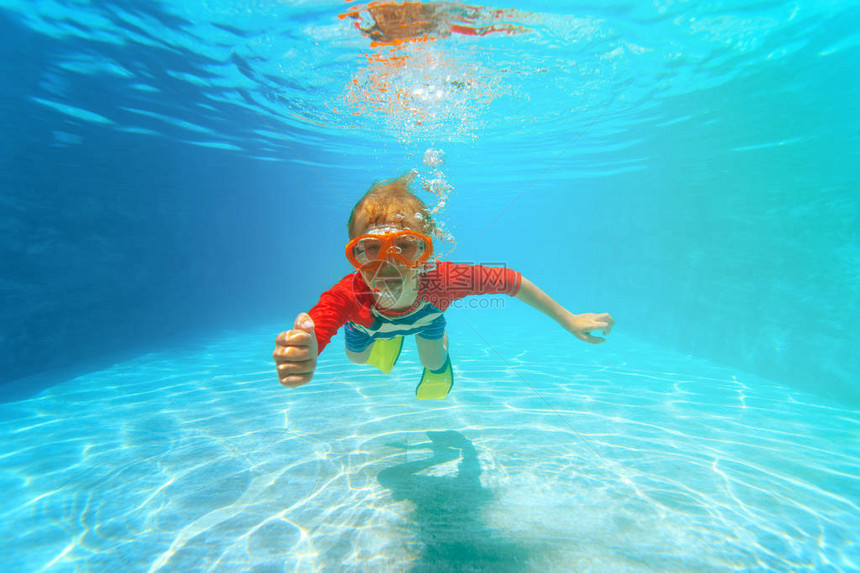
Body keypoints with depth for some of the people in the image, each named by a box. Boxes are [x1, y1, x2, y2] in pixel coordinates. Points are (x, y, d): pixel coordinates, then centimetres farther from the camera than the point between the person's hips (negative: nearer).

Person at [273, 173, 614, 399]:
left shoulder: (441, 281, -46)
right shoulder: (347, 297, -48)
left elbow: (512, 282, -32)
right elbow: (304, 343, -59)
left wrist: (570, 321, -25)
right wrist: (298, 360, -86)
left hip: (426, 313, 0)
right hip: (367, 323, 1)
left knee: (435, 368, 21)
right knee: (357, 358, 28)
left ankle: (440, 340, 58)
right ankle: (390, 341, 60)